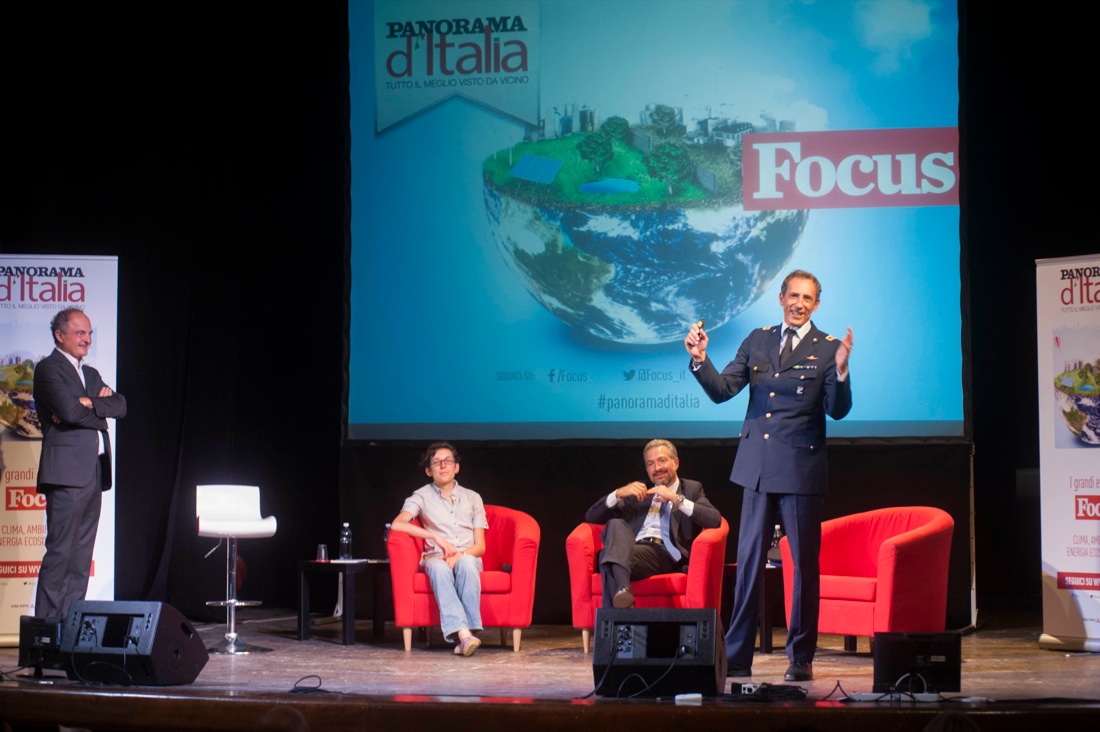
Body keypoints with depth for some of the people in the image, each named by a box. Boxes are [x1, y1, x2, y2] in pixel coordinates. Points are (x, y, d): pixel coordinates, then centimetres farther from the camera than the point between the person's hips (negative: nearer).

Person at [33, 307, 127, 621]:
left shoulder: (91, 374, 23)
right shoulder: (49, 369, -2)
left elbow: (120, 406, 9)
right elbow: (69, 410, -16)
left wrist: (89, 404, -7)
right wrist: (101, 405, -1)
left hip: (94, 474, 8)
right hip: (67, 473, -8)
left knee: (82, 557, 7)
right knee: (60, 553, -10)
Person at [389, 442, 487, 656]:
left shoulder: (472, 498, 17)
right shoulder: (422, 496, 11)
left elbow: (480, 546, 9)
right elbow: (397, 524, -10)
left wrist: (460, 554, -14)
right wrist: (437, 538, -17)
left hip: (468, 558, 1)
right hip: (436, 557, -1)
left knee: (466, 562, -37)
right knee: (439, 567, -39)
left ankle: (468, 629, -42)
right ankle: (463, 633, -52)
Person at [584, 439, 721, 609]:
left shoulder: (692, 489, 24)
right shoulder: (635, 493, 33)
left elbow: (715, 520, 3)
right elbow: (591, 517, 24)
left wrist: (676, 499, -5)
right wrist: (618, 494, 5)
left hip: (666, 554, -3)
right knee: (615, 524, -35)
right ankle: (622, 590, -59)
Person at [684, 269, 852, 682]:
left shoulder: (827, 348, -1)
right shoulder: (758, 341, 10)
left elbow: (837, 410, -9)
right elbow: (721, 390, 6)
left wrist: (840, 370, -25)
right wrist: (700, 360, -11)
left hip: (801, 470, -4)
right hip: (758, 467, 4)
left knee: (804, 563, 2)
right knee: (748, 560, 7)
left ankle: (801, 659, 10)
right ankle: (737, 657, 13)